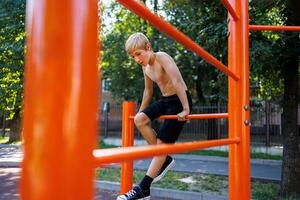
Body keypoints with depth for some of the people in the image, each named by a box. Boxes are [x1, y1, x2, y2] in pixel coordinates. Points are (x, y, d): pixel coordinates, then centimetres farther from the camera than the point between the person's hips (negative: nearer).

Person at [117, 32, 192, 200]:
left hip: (180, 100, -8)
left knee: (162, 142, -9)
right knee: (139, 120, -12)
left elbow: (177, 82, -28)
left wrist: (185, 110, -32)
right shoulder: (145, 67, 7)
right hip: (165, 100, 8)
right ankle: (165, 159, 2)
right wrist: (141, 111, 24)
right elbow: (148, 91, 19)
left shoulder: (162, 57, -18)